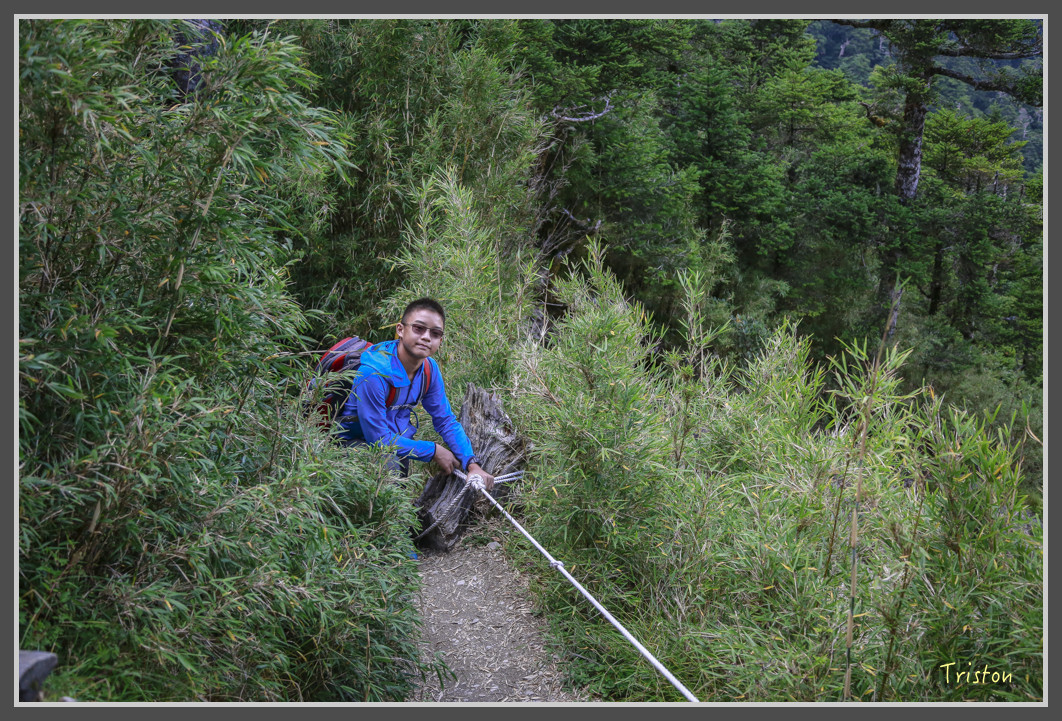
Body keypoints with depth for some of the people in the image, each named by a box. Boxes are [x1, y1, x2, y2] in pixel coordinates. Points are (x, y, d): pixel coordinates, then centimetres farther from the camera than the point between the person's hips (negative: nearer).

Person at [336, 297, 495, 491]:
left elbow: (446, 420, 2)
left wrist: (473, 465, -11)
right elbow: (378, 438, -26)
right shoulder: (373, 373, -29)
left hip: (397, 439, 7)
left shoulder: (429, 368, -5)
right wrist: (433, 451, -20)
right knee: (389, 462, -32)